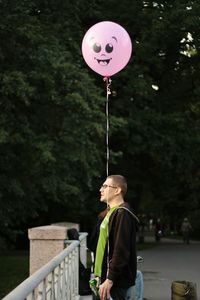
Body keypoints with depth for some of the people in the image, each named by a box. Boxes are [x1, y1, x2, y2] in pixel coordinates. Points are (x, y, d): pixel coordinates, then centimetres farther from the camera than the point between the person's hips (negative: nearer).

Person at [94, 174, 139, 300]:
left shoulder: (122, 214, -16)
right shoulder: (112, 212, 15)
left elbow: (121, 251, -22)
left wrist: (110, 280, -23)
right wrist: (100, 275, 19)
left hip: (118, 283, -10)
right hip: (107, 276, 10)